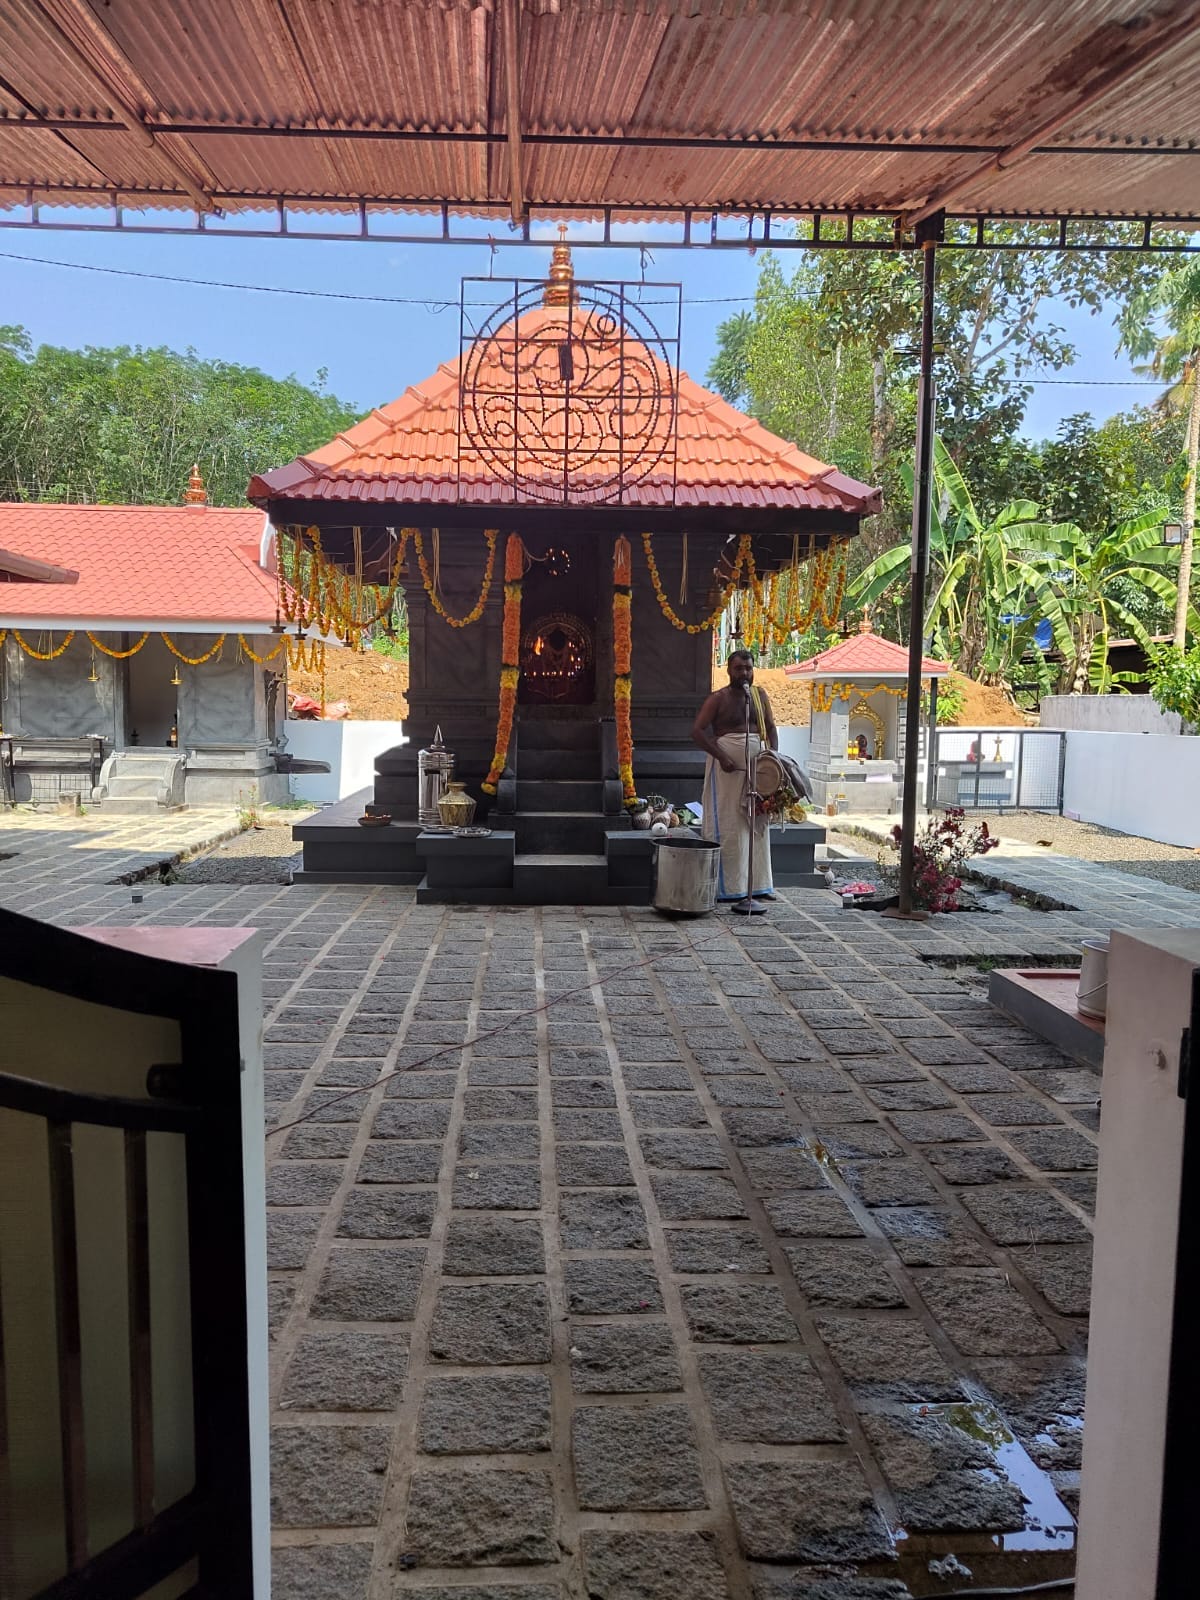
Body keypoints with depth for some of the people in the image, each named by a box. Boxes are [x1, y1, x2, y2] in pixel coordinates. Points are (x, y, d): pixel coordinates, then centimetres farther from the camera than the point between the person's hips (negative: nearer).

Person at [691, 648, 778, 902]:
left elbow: (771, 729, 16)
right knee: (728, 826, -3)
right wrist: (721, 756, -19)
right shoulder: (718, 698, -2)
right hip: (727, 768, -5)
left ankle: (758, 885, 12)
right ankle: (728, 887, 1)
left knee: (758, 824, 6)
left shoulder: (760, 696, 13)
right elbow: (697, 730, -9)